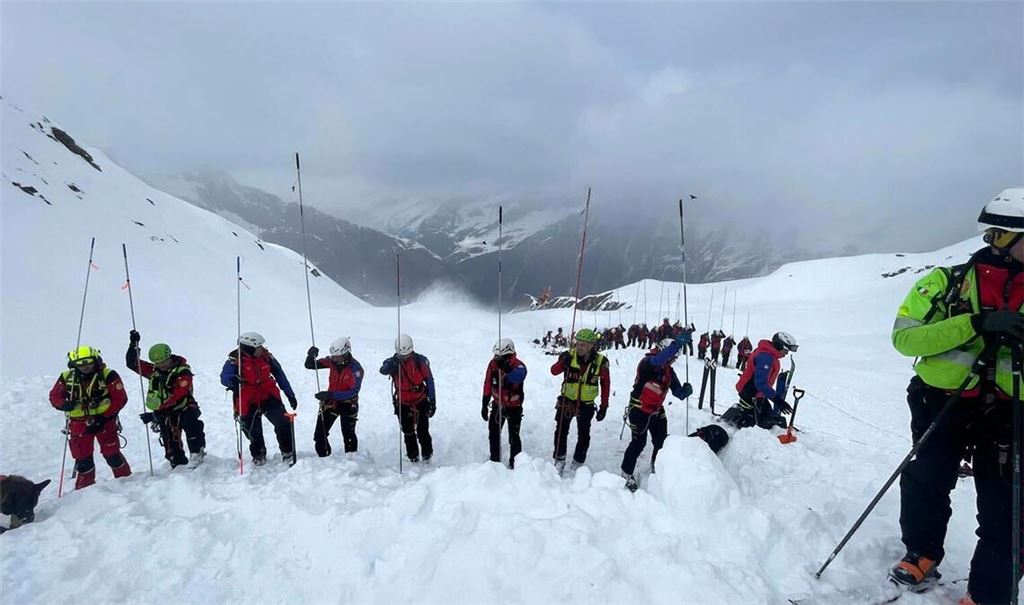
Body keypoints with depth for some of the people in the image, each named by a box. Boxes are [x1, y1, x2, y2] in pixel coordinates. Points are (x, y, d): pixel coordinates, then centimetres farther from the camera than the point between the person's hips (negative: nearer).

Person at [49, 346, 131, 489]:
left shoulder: (108, 375, -11)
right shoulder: (66, 377, -1)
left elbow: (120, 398, -11)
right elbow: (54, 396, 8)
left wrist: (104, 417, -16)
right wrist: (64, 404, -15)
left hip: (103, 420, -3)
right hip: (79, 423, 3)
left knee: (111, 454, -1)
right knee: (82, 457, 8)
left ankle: (125, 479, 17)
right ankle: (84, 488, 25)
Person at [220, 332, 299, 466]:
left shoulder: (266, 356, -5)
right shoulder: (235, 360, -14)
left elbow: (279, 375, 6)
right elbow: (224, 377, -28)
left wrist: (290, 395, 9)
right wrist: (232, 380, -54)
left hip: (269, 396, 2)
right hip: (248, 403, -2)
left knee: (283, 422, -14)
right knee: (254, 433, 10)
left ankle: (287, 452, 5)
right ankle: (258, 455, 40)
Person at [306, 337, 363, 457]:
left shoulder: (355, 368, -23)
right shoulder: (332, 361, -9)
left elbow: (353, 392, -28)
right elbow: (309, 365, -3)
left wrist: (330, 394, -35)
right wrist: (311, 356, -26)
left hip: (348, 404, -4)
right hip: (330, 401, 4)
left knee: (348, 436, 1)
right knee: (319, 434, 5)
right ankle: (324, 458, 25)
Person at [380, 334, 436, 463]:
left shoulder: (420, 360, -11)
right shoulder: (393, 362, -10)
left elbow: (429, 380, -4)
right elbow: (383, 370, -33)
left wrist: (432, 401, -5)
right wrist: (393, 363, -55)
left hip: (421, 401, -1)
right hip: (403, 404, 2)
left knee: (423, 432, 1)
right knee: (408, 433, 11)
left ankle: (427, 455, 19)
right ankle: (413, 457, 26)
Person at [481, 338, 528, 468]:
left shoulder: (519, 365, -24)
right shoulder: (493, 364, -12)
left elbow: (519, 376, -49)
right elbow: (487, 386, -1)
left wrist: (506, 368, -65)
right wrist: (484, 405, 3)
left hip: (514, 407, -4)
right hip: (497, 405, 4)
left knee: (514, 437, 1)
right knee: (493, 434, 13)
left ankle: (515, 463, 18)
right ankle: (494, 460, 32)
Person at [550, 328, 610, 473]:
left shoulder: (600, 361, -13)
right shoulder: (569, 355, -15)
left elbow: (605, 384, -2)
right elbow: (554, 371, -20)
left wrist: (604, 406, -1)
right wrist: (563, 363, -41)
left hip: (586, 404, 0)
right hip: (567, 400, 0)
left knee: (584, 436, 9)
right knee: (561, 431, 5)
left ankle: (578, 464, 26)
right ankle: (559, 461, 23)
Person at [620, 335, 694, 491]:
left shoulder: (669, 371, 2)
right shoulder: (647, 362, -20)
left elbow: (678, 392, -1)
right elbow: (658, 360, -44)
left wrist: (686, 391, -25)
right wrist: (679, 342, -51)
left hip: (657, 411, 7)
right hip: (639, 409, -7)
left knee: (662, 442, 11)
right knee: (639, 443, -3)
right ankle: (626, 473, 14)